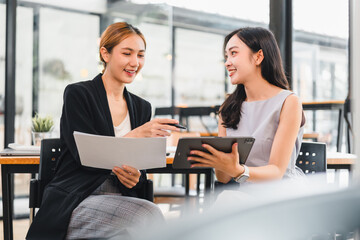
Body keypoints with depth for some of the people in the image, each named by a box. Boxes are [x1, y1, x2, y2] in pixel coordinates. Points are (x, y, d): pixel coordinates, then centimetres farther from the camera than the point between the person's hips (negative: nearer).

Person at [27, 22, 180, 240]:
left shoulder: (142, 107, 15)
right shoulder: (77, 94, -1)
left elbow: (140, 171, 14)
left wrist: (136, 177, -11)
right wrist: (135, 136, -21)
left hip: (120, 201, 5)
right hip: (76, 202, -4)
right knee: (147, 216, -32)